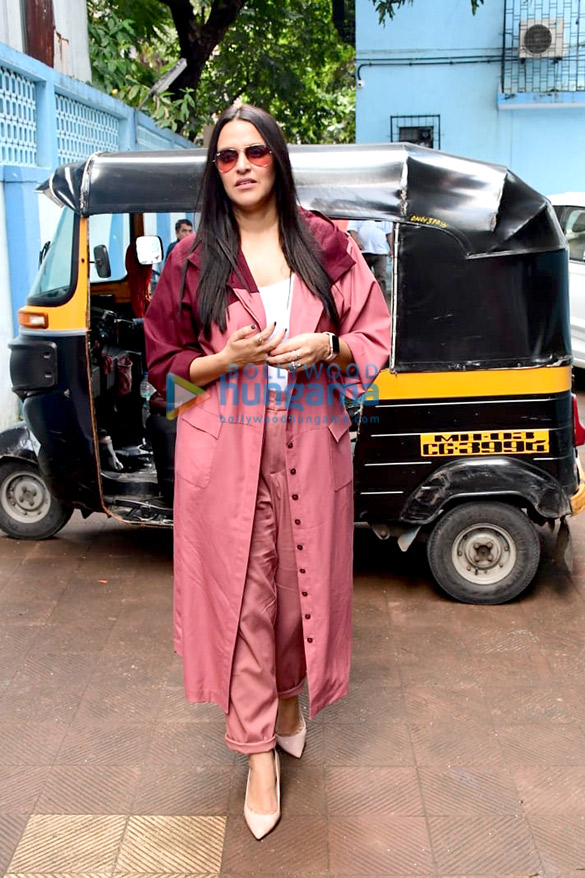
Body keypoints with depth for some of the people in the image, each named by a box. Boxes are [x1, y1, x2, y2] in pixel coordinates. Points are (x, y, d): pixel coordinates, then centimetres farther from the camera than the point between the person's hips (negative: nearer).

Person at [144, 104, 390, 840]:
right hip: (226, 451, -1)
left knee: (303, 579, 11)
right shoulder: (194, 257, 2)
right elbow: (166, 360, 5)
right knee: (241, 593, 2)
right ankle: (259, 749, 17)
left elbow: (374, 337, 8)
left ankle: (290, 696, 40)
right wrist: (232, 358, -13)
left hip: (310, 446, 1)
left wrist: (325, 348, -13)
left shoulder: (326, 245, 4)